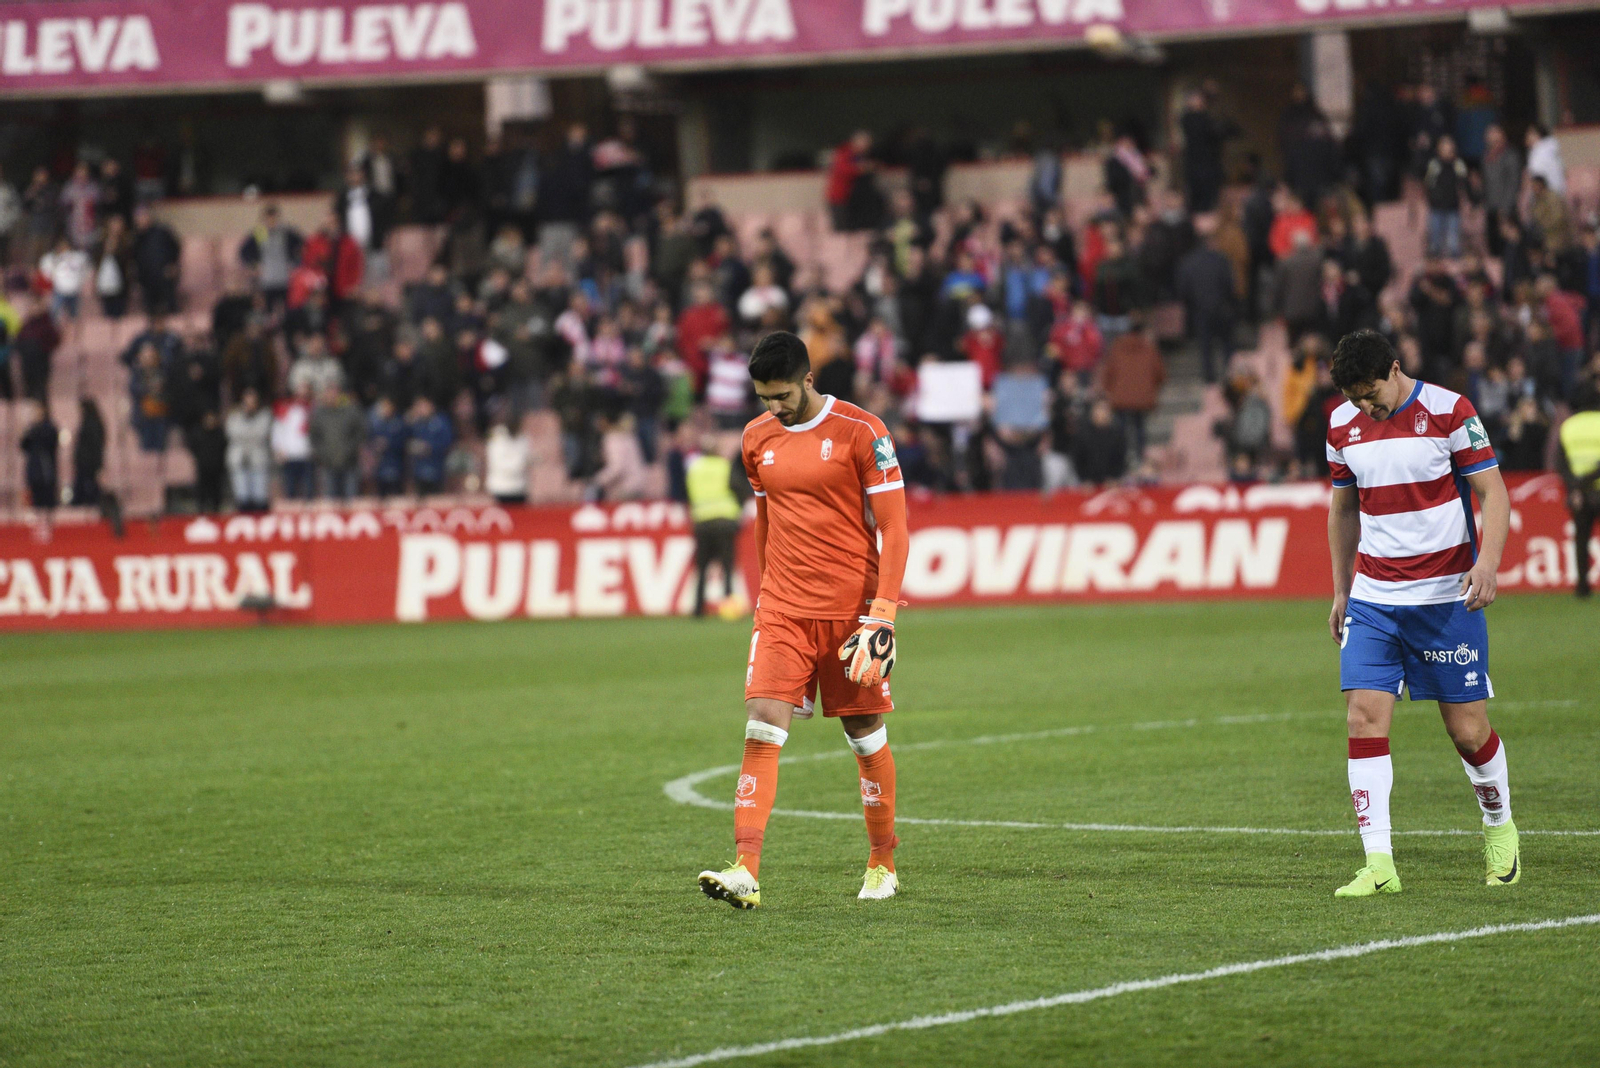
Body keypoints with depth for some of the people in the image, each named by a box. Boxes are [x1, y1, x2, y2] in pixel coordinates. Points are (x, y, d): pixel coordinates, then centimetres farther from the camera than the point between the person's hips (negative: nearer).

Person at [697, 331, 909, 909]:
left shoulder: (861, 432, -7)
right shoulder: (757, 439, 8)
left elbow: (893, 530, -7)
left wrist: (882, 615, -14)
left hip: (850, 610, -3)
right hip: (781, 611, 3)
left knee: (866, 736, 7)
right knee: (762, 729, -12)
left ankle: (883, 865, 24)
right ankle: (746, 871, -20)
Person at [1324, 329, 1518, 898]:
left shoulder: (1449, 411, -8)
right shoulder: (1343, 425, 5)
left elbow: (1494, 491, -6)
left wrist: (1487, 562, -21)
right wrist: (1340, 590, 19)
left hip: (1445, 595, -3)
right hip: (1372, 597, 3)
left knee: (1468, 729, 0)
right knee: (1365, 717, -12)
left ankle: (1499, 827, 29)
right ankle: (1378, 864, -12)